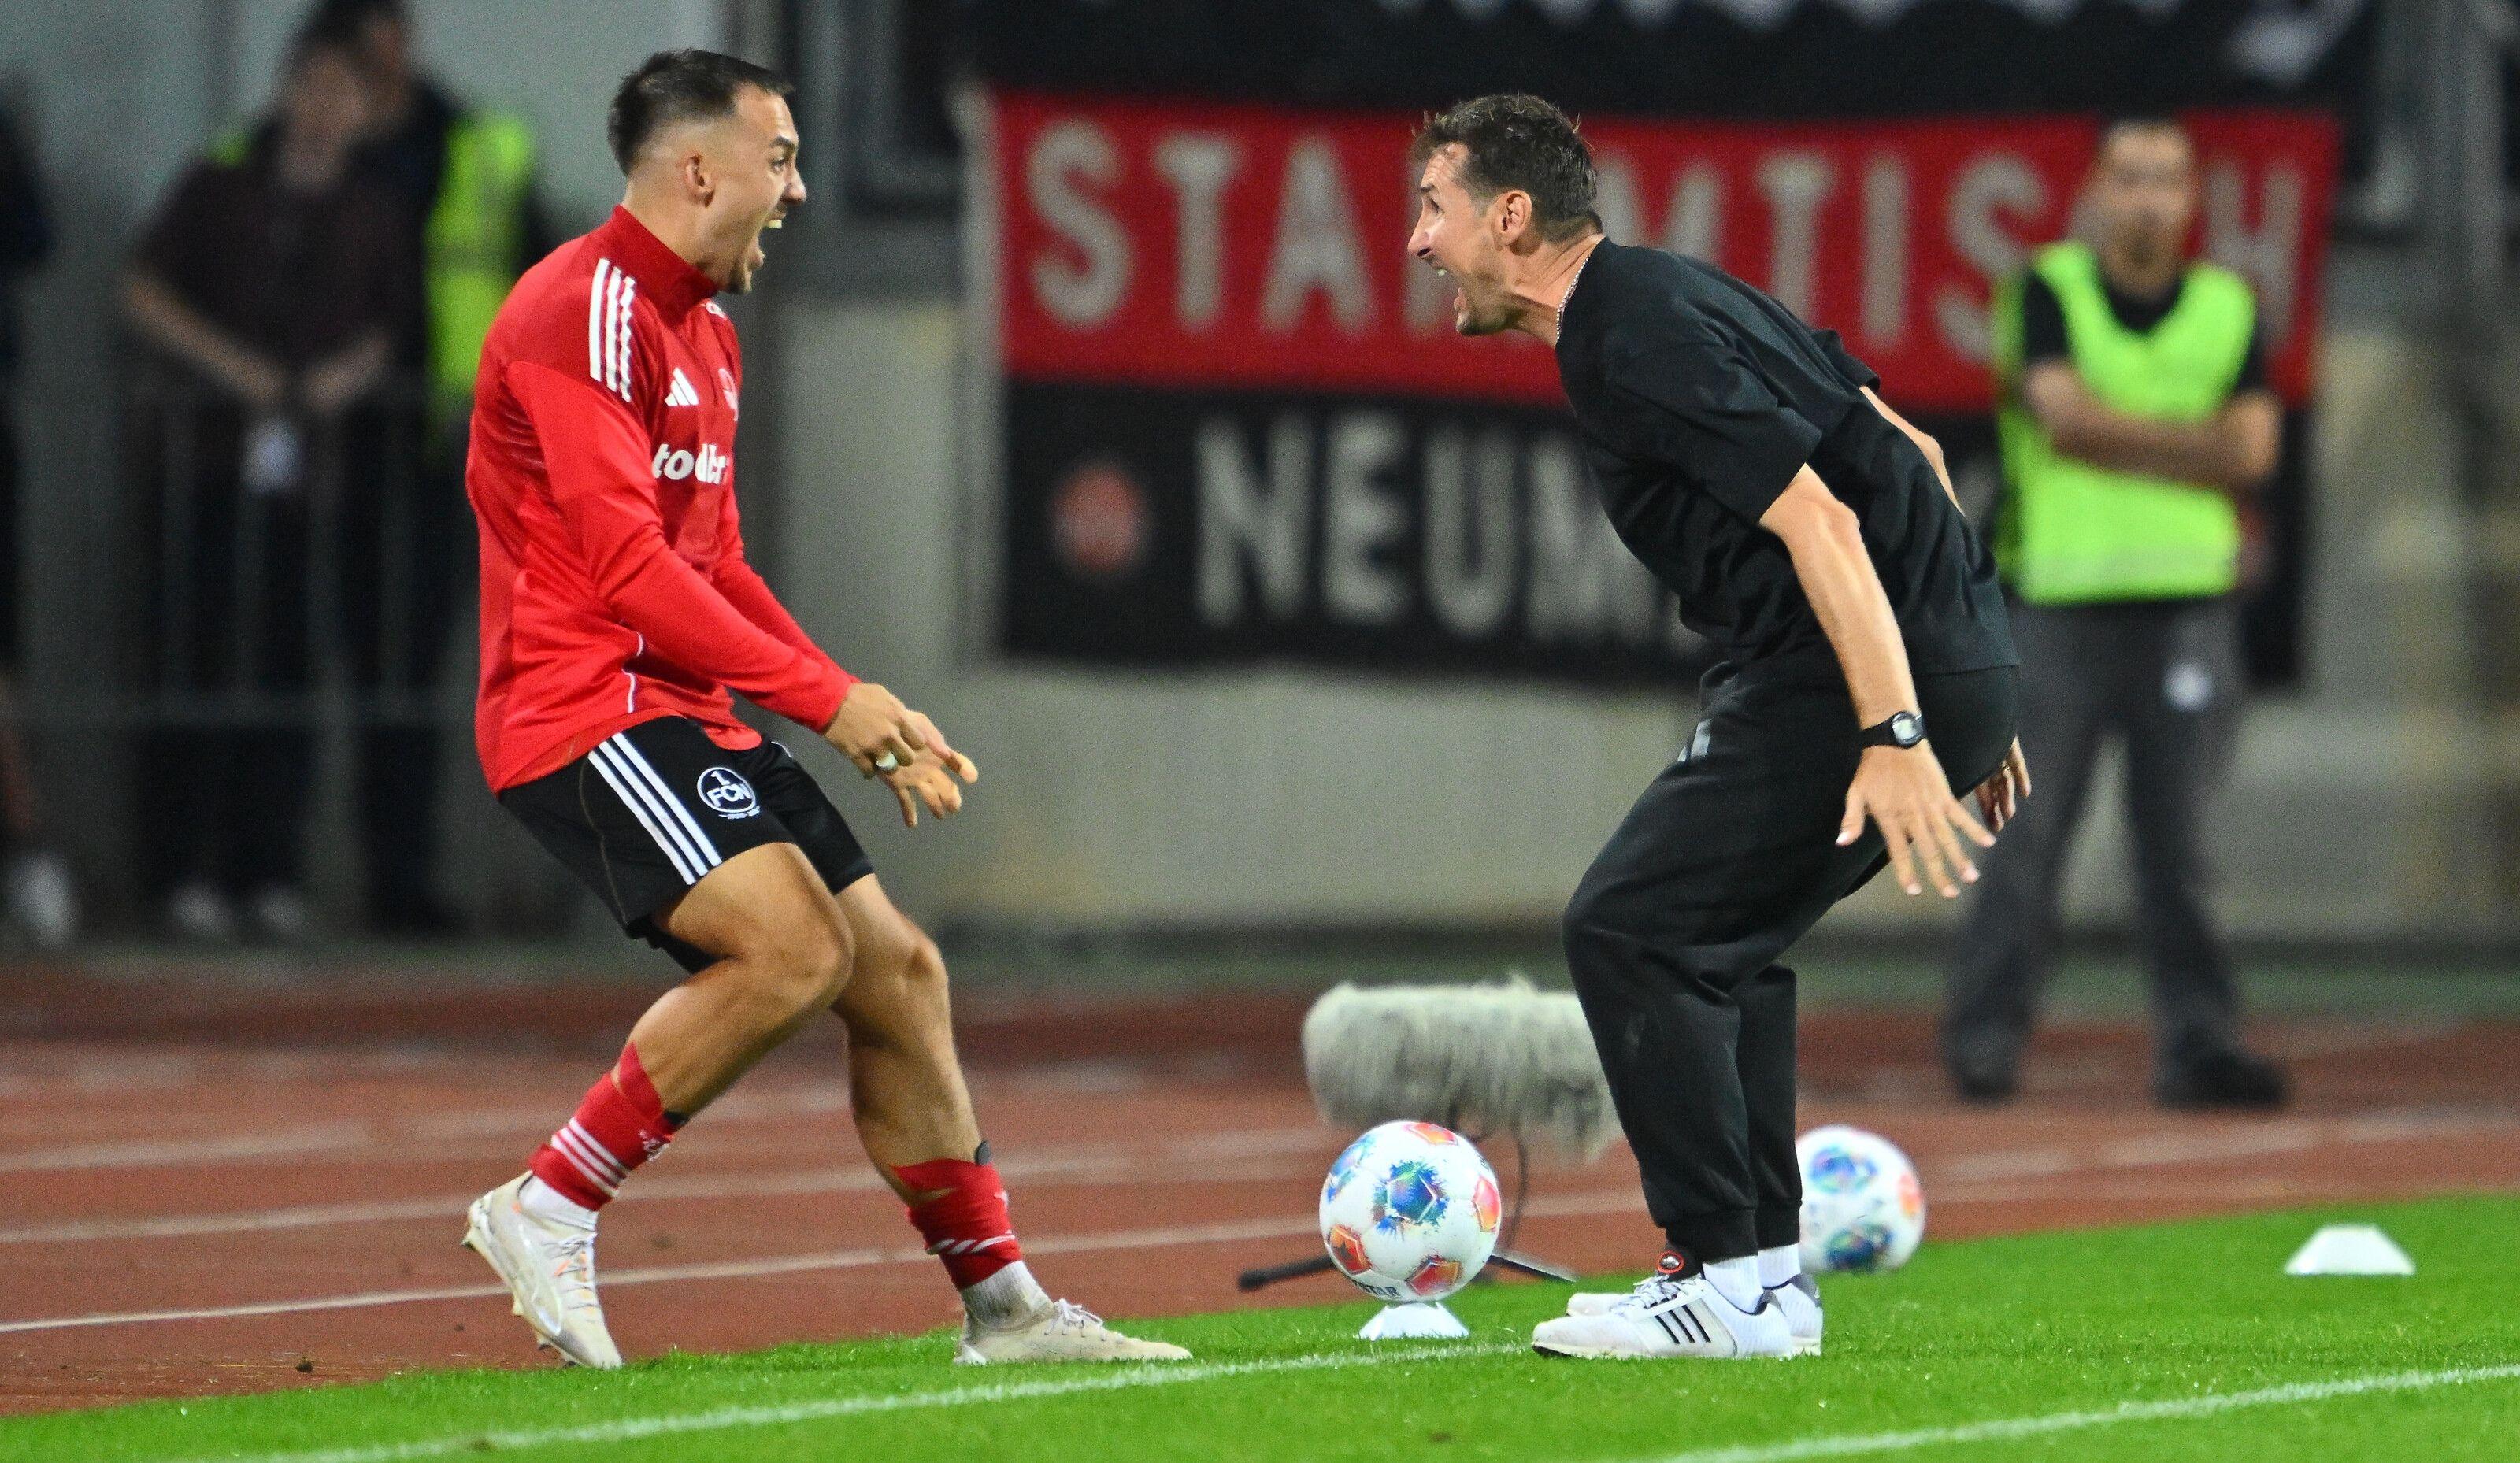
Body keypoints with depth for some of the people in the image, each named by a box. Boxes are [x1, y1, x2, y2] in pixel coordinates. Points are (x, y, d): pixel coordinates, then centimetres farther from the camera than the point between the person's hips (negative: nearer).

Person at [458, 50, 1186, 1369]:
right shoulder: (585, 310, -13)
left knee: (898, 974, 8)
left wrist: (868, 720, 13)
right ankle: (549, 1209, -17)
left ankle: (1003, 1308, 17)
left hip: (688, 714, 10)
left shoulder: (705, 332, 20)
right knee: (794, 946, -27)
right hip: (585, 706, -10)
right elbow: (628, 567, -19)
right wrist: (825, 700, -16)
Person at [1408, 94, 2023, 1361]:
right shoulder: (1670, 297, 18)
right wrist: (1970, 697, 25)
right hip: (1944, 657, 10)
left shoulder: (1632, 343, -14)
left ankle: (1726, 1284, -5)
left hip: (1869, 673, -10)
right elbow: (1907, 451, 22)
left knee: (1626, 927, -6)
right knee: (1718, 937, 20)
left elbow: (1818, 521, -23)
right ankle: (1766, 1270, 20)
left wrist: (1895, 736, -29)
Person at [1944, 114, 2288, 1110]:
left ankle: (2198, 1045, -1)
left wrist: (2115, 438, -7)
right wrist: (2186, 438, -7)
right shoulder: (2048, 292, 4)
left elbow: (2249, 451, 0)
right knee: (2028, 831, -4)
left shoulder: (2230, 310, 12)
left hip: (2187, 606, 2)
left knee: (2179, 839, -1)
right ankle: (1985, 1038, 2)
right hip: (2060, 605, -2)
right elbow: (2066, 417, -11)